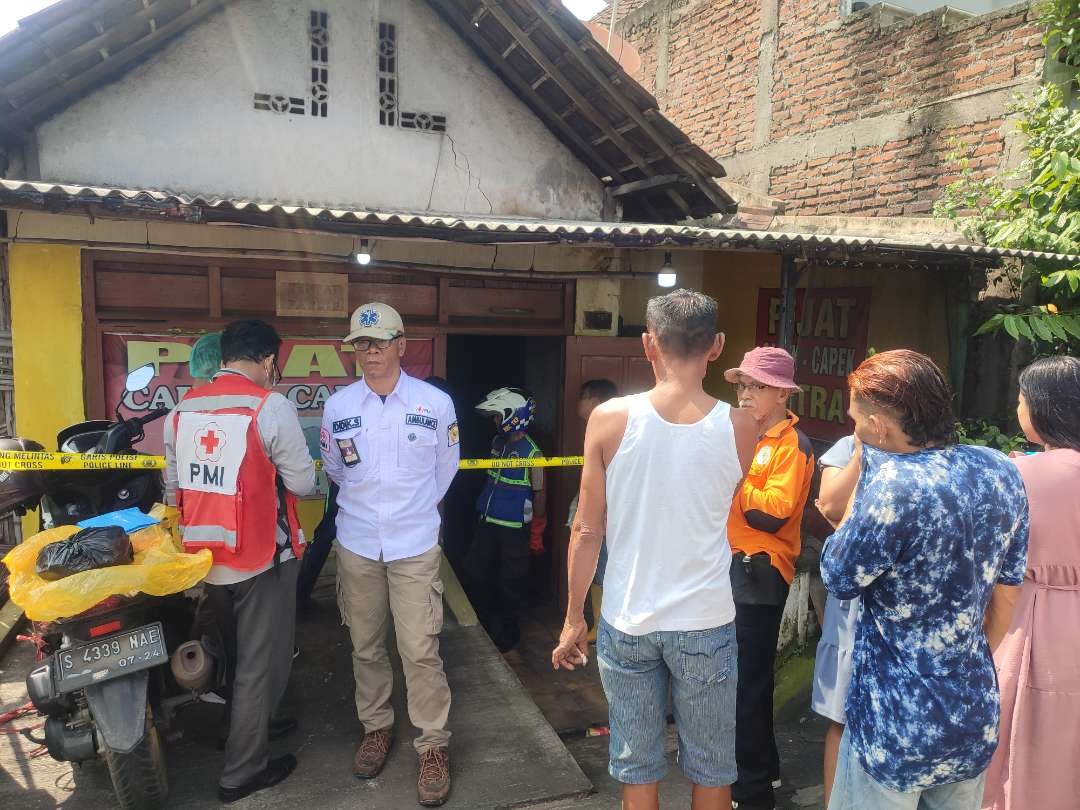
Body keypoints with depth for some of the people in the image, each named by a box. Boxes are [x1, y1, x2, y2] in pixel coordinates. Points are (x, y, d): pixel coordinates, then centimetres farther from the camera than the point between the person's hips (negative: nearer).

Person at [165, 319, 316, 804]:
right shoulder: (271, 407, -16)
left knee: (234, 654, 25)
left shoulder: (182, 409, 2)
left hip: (205, 557, 6)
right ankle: (243, 772, 20)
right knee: (259, 662, 9)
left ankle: (246, 727, 44)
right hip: (261, 556, -6)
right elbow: (303, 482, -13)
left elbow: (173, 487, 8)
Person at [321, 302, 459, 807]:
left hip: (414, 547, -2)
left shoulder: (436, 403, -7)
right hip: (356, 546, 3)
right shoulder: (337, 406, -1)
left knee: (420, 651, -3)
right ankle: (377, 727, 35)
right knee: (366, 647, 15)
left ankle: (433, 745, 14)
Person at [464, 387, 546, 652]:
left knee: (511, 581, 6)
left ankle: (508, 632, 25)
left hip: (514, 528, -7)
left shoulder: (531, 452, -16)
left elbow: (539, 493, -12)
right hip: (488, 521, 7)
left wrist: (536, 532, -8)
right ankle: (486, 622, 31)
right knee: (474, 570, 13)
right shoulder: (497, 442, 4)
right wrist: (483, 511, 16)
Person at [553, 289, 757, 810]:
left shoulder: (609, 418, -12)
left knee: (636, 767, 17)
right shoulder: (741, 427, -10)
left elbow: (586, 530, -8)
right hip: (706, 624, 1)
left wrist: (574, 617, 4)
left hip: (626, 623, 0)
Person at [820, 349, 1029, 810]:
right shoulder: (1001, 471, -3)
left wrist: (864, 477, -9)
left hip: (900, 726, -6)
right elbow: (1005, 589, 7)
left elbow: (838, 579, -12)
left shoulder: (893, 484, -27)